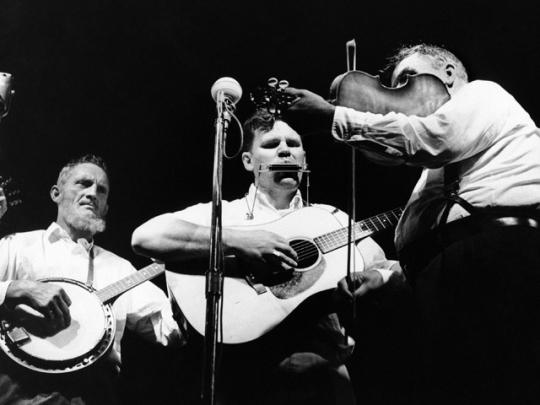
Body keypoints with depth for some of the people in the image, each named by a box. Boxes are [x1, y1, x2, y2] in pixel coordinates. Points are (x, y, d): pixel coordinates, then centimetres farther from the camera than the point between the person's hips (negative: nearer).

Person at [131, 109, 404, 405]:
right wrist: (237, 242, -13)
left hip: (320, 364, 4)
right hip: (244, 362, -4)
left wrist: (380, 276, -10)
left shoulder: (331, 219, 20)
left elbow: (389, 271, 14)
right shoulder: (221, 214, 9)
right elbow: (144, 237, -6)